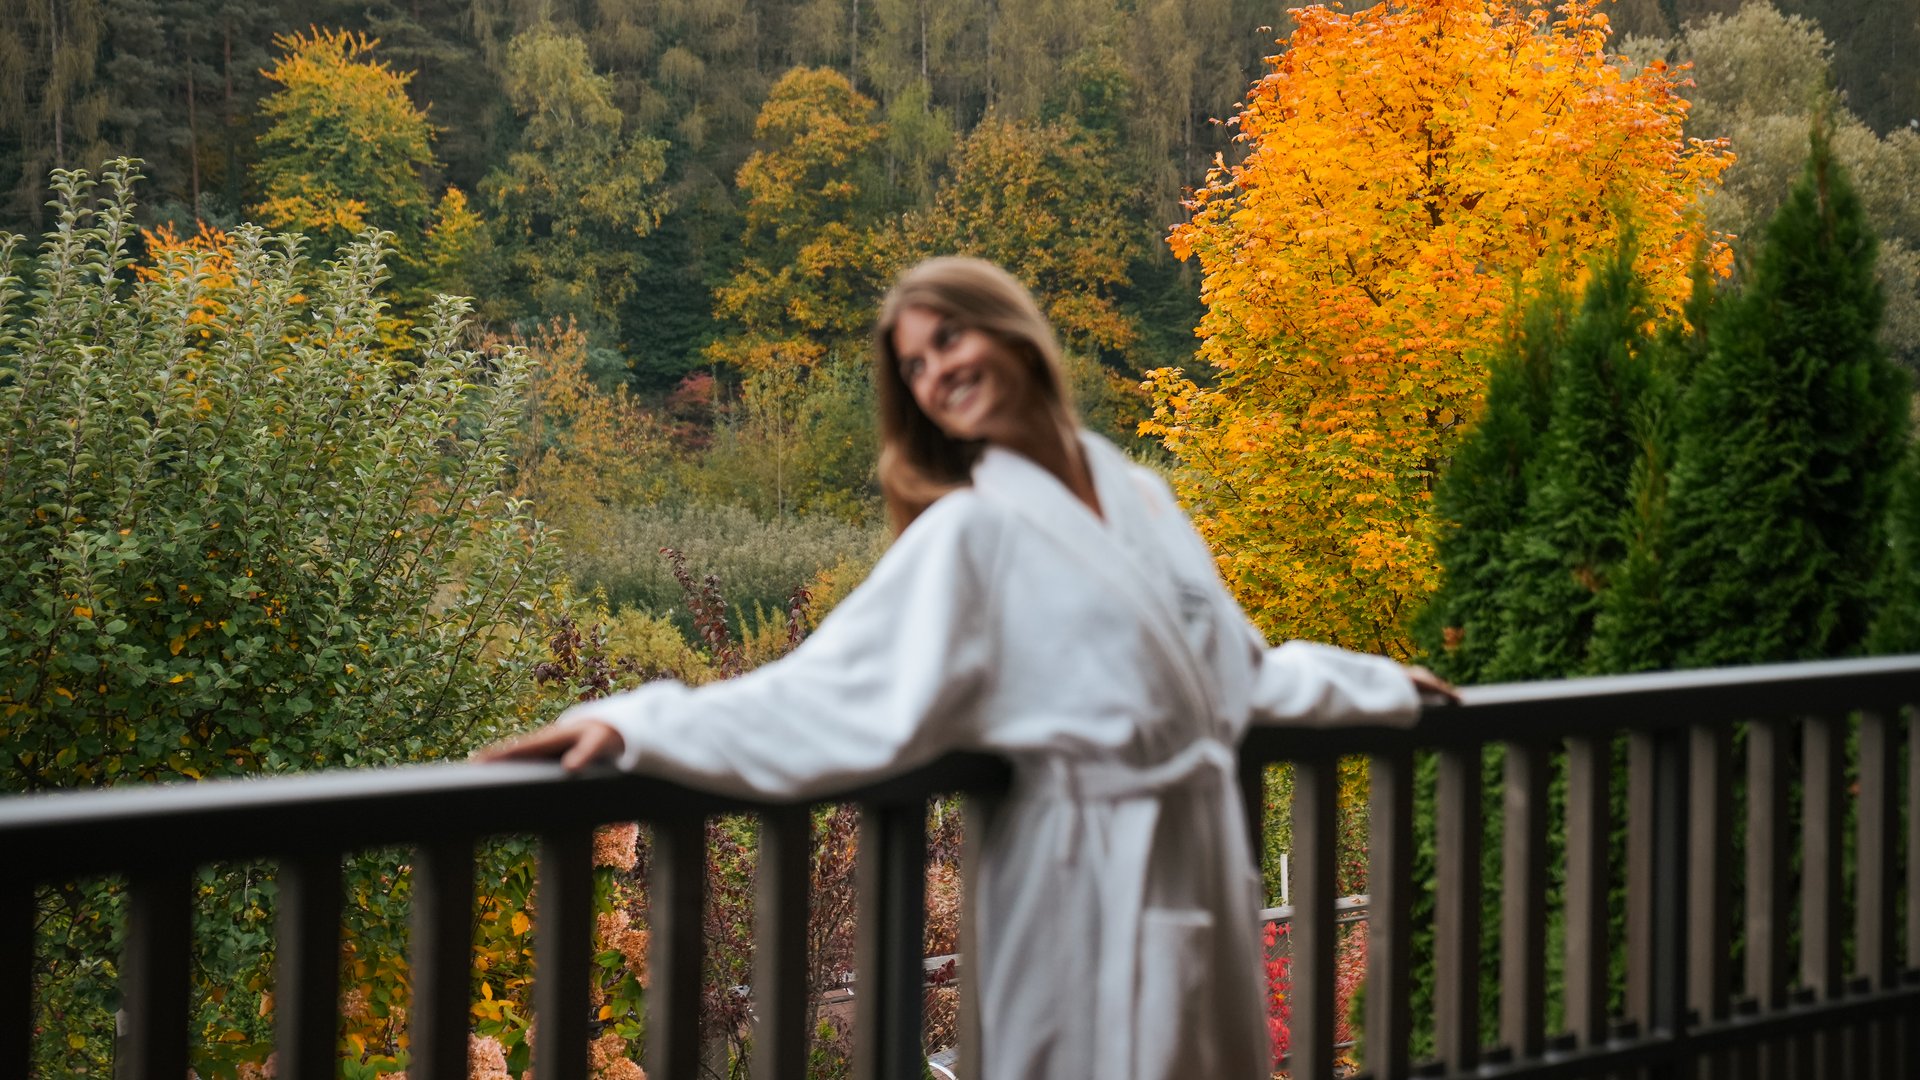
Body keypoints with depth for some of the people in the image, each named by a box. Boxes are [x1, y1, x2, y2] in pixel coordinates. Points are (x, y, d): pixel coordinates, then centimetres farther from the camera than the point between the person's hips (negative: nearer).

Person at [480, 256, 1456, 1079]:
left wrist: (1372, 686, 37)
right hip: (1090, 875, -6)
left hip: (1204, 854, 6)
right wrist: (639, 725, -26)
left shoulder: (1133, 493, 11)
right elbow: (838, 691, -16)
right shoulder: (970, 533, -7)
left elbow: (1231, 663, 25)